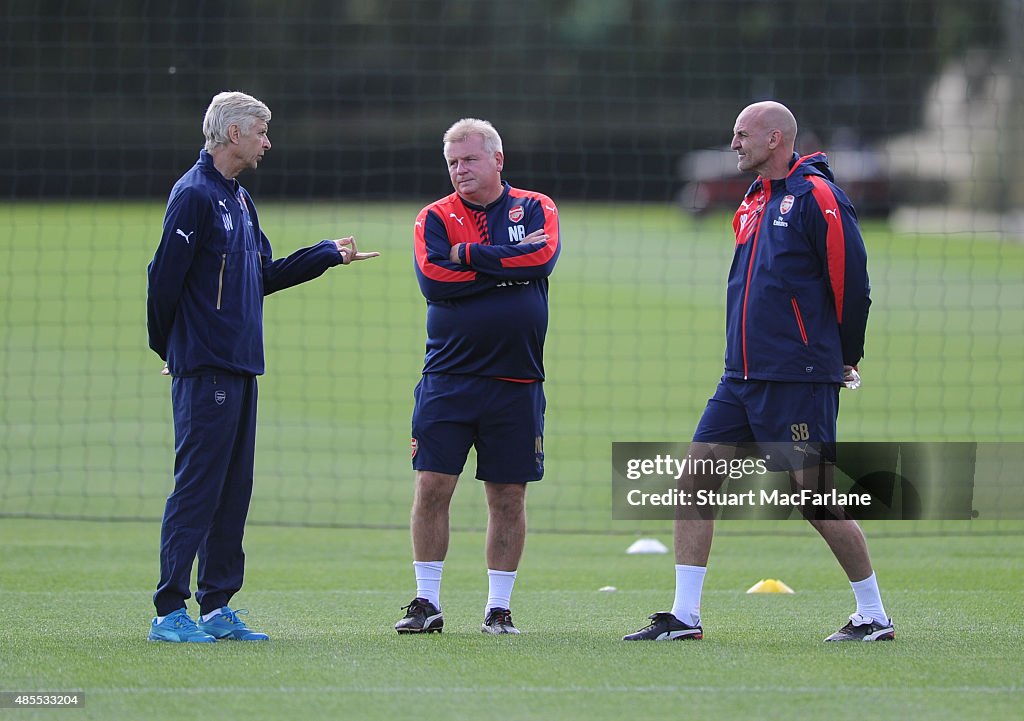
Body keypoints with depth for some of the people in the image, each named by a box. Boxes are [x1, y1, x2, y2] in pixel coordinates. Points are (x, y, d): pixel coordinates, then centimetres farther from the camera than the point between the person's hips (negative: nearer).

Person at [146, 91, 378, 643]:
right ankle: (169, 612, -9)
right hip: (205, 369, -9)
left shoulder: (240, 199, 18)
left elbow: (264, 275, 24)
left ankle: (218, 607, 15)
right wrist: (168, 347, -4)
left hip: (241, 369, 9)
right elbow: (164, 278, -14)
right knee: (196, 487, -10)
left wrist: (328, 254, 22)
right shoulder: (194, 195, -12)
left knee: (233, 491, 10)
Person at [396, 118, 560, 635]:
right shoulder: (435, 218, 6)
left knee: (508, 497, 4)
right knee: (432, 486, -5)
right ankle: (427, 602, 5)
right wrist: (509, 267, -10)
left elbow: (542, 258, -14)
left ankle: (499, 607, 13)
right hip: (447, 378, 0)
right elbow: (432, 278, -12)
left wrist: (470, 256, -12)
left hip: (515, 383, 0)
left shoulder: (535, 208, 7)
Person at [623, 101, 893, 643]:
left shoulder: (814, 196, -10)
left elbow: (850, 279, -10)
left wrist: (845, 358, -2)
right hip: (743, 375, 9)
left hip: (800, 379, -8)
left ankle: (874, 617, 6)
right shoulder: (753, 204, 16)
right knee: (694, 475, 1)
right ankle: (684, 615, 4)